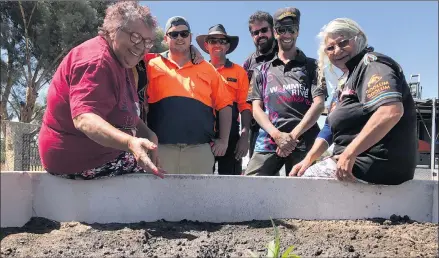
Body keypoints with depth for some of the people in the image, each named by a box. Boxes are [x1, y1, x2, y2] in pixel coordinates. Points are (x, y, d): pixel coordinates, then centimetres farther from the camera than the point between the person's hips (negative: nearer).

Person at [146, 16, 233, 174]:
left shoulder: (207, 69, 15)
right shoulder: (153, 66, 11)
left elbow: (224, 105, 14)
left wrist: (223, 140, 6)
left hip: (200, 148, 2)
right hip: (161, 147, -1)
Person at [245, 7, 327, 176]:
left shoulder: (312, 66, 16)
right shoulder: (262, 71, 21)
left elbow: (319, 104, 3)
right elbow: (256, 108, 11)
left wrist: (293, 135, -9)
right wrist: (277, 134, -7)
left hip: (304, 142, -1)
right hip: (268, 141, 1)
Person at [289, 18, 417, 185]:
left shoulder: (371, 64, -10)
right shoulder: (348, 80, 20)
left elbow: (392, 110, -28)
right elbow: (332, 127, 19)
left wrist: (349, 153, -27)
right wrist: (309, 159, 7)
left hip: (373, 165, -10)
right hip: (354, 162, 10)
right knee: (297, 173, 17)